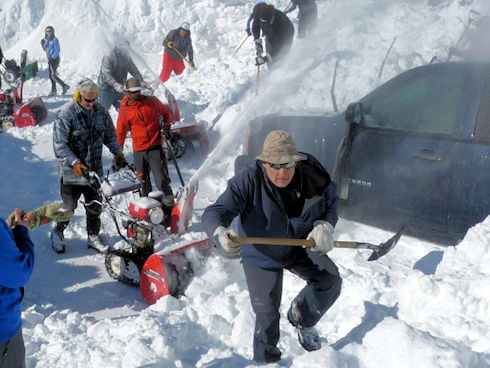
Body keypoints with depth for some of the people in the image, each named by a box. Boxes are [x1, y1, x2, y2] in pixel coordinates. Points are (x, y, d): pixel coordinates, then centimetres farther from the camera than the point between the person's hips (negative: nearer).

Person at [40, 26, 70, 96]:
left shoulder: (55, 40, -11)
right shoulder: (46, 40, 11)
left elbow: (57, 50, -15)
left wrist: (52, 57, -19)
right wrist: (43, 44, 2)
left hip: (55, 59, -8)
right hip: (50, 59, 8)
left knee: (53, 75, -15)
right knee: (51, 76, 6)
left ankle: (64, 86, -4)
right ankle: (53, 91, 10)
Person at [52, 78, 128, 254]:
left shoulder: (100, 111, 1)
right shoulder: (66, 114, -16)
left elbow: (110, 134, 16)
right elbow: (59, 145, -18)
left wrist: (118, 153, 4)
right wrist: (75, 163, -26)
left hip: (95, 169, 5)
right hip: (72, 171, -5)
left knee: (95, 206, 14)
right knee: (68, 207, 6)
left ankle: (93, 236, 31)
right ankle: (57, 233, 31)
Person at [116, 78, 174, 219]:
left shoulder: (152, 101, 1)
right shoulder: (124, 110, 2)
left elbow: (166, 113, 19)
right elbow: (120, 133, 9)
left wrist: (166, 125, 1)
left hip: (156, 147, -1)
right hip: (139, 151, 1)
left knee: (162, 180, -9)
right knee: (143, 184, 8)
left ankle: (170, 211, -7)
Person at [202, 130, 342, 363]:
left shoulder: (312, 176, -18)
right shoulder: (248, 181, -29)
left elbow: (330, 204, 1)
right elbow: (215, 212, -35)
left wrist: (324, 226, -19)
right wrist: (220, 234, -57)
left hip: (300, 246, 3)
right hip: (262, 256, -3)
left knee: (330, 282, -8)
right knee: (267, 314, 2)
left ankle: (301, 319, 22)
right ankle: (266, 359, 31)